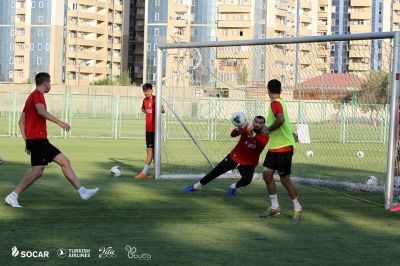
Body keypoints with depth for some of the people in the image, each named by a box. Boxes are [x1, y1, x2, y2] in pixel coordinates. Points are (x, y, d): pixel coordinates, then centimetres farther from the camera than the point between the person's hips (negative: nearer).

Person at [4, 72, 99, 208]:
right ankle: (13, 196, -9)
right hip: (38, 139, -10)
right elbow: (41, 111, -28)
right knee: (37, 172, -13)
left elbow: (21, 121, 22)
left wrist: (27, 141, 21)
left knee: (65, 162, 7)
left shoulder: (31, 97, 21)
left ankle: (82, 191, 5)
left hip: (41, 141, 10)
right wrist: (59, 122, -30)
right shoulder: (37, 94, -7)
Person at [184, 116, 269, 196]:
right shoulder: (247, 129, -13)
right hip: (234, 157, 1)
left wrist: (253, 134, -56)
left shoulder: (265, 135, -16)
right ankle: (196, 186, 23)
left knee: (247, 180, -25)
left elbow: (262, 144, -41)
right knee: (216, 171, 5)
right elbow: (233, 134, -28)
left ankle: (233, 187, 10)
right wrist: (238, 129, -50)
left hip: (249, 163, -1)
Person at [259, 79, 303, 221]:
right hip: (274, 147, 9)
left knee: (285, 179, -2)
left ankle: (297, 208, 11)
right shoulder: (279, 102, 12)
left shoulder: (275, 103, -17)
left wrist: (268, 129, -22)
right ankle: (275, 207, 14)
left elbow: (280, 119, -33)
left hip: (283, 147, -9)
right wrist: (268, 129, 18)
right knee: (267, 174, 7)